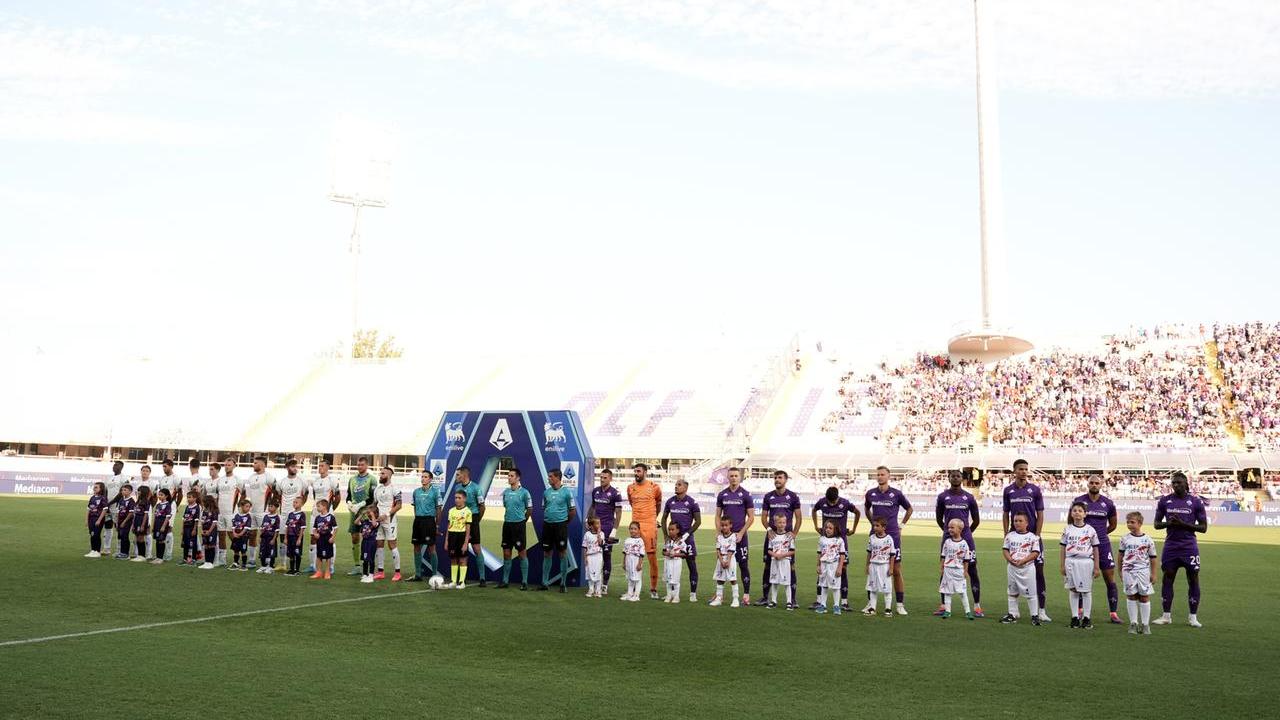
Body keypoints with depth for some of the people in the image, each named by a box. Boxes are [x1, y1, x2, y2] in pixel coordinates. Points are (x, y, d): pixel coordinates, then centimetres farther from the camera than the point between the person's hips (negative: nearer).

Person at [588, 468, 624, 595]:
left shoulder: (615, 493, -6)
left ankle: (605, 584, 6)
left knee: (607, 555, 0)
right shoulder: (595, 491, 9)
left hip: (608, 527, -5)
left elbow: (618, 513, -6)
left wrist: (614, 530, -12)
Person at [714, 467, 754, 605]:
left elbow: (751, 517, -1)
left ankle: (746, 595, 4)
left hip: (739, 535, -3)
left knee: (743, 564, -1)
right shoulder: (722, 495, 8)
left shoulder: (745, 495, -2)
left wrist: (741, 533, -10)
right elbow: (718, 516, 12)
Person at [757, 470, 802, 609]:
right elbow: (764, 516, 10)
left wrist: (794, 533, -7)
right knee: (768, 565, 5)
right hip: (771, 535, 2)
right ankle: (765, 597, 12)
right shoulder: (768, 496, 7)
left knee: (790, 566, -3)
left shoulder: (793, 497, 1)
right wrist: (768, 529, -7)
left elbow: (798, 518, 3)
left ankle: (792, 599, 2)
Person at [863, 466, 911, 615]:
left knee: (896, 570, -1)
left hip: (893, 536, -2)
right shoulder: (870, 493, 5)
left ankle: (900, 604, 5)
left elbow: (909, 509, 12)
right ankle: (870, 603, 12)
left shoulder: (896, 494, -3)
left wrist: (901, 525, 8)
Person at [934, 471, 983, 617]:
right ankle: (943, 605, 11)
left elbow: (976, 520, 13)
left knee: (972, 571, -3)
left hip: (966, 539, 0)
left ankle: (977, 606, 1)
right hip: (948, 539, 1)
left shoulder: (969, 497, 4)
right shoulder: (943, 497, 4)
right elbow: (938, 518, 14)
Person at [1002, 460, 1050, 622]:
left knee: (1038, 571, -3)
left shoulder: (1035, 489, 0)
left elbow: (1040, 515, 0)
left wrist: (1036, 536, -7)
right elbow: (1005, 514, 10)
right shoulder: (1008, 490, 6)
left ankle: (1041, 610, 1)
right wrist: (1006, 535, 2)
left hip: (1033, 537, -2)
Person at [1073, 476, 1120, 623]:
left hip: (1102, 544, 1)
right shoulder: (1079, 501, 0)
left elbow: (1113, 525, 16)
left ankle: (1113, 613, 4)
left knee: (1110, 579, -1)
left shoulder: (1108, 503, 3)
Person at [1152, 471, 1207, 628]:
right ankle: (1166, 616, 11)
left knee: (1193, 580, 1)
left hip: (1189, 546, -2)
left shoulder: (1196, 502, -1)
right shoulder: (1164, 501, 5)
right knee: (1167, 579, 3)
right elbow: (1157, 524, 10)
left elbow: (1204, 527, 0)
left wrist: (1183, 524, -15)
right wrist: (1168, 523, -12)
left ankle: (1192, 617, 9)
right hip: (1170, 545, 2)